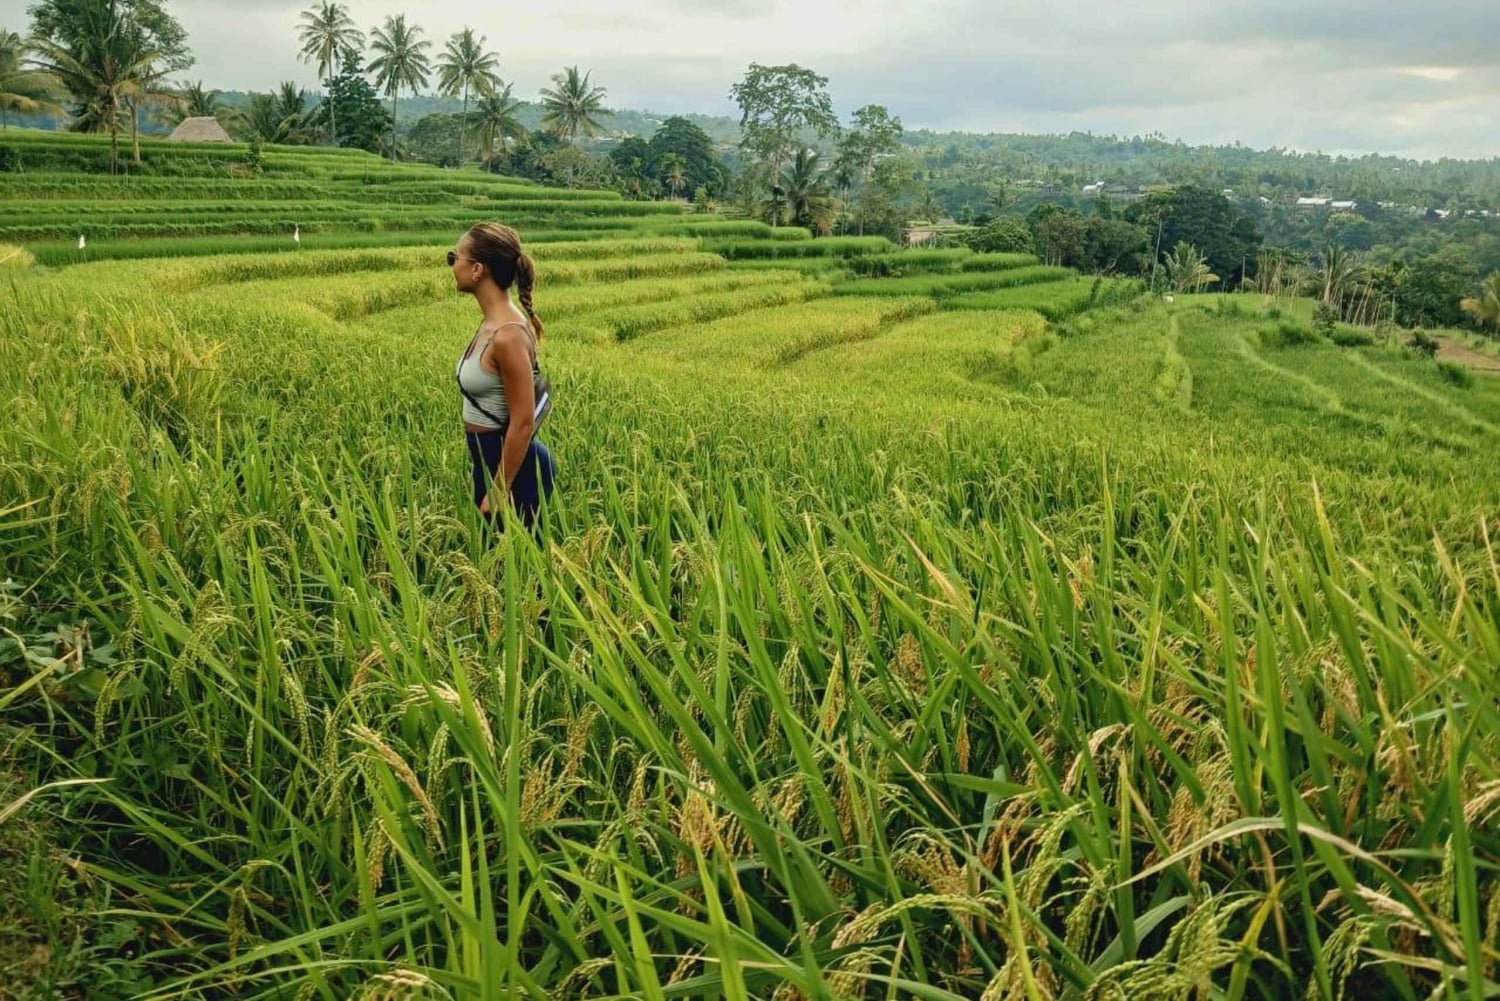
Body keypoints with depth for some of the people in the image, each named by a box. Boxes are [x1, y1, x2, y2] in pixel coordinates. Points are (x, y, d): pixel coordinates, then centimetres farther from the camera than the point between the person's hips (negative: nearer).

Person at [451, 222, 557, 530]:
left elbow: (523, 423, -23)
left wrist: (499, 492, -18)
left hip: (514, 470, -9)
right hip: (493, 463, 9)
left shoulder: (507, 336, -24)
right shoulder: (492, 323, 4)